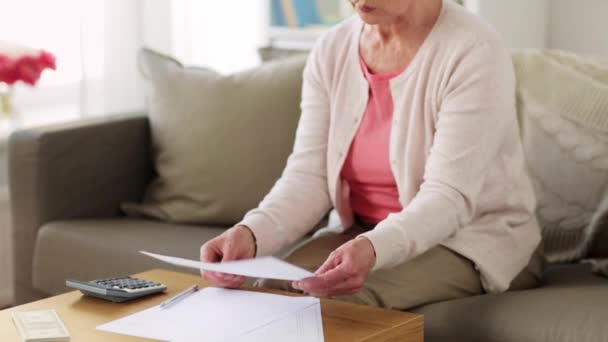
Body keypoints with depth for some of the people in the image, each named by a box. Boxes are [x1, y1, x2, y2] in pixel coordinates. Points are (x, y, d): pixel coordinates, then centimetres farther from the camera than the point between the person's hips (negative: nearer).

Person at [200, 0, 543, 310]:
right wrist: (251, 233, -30)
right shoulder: (331, 51, -2)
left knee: (340, 300, -30)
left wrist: (373, 249, -47)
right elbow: (310, 177, -9)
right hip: (366, 233, 5)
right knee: (274, 291, -22)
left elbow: (449, 197, -27)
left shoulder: (473, 53, -20)